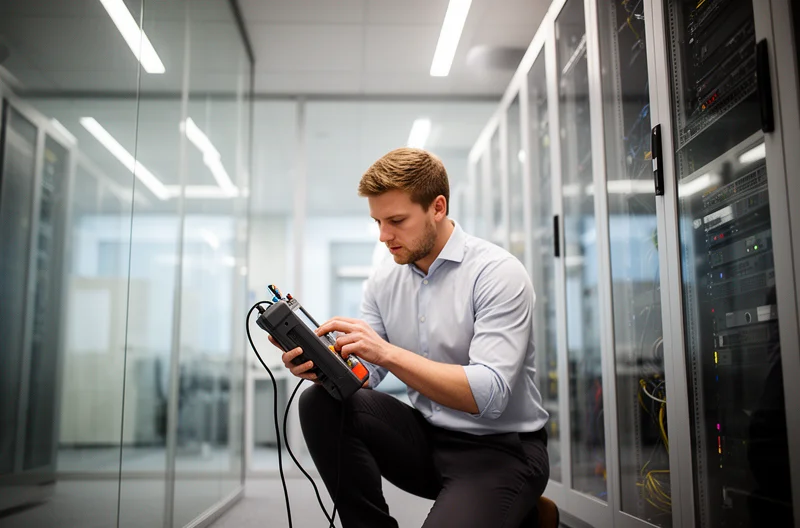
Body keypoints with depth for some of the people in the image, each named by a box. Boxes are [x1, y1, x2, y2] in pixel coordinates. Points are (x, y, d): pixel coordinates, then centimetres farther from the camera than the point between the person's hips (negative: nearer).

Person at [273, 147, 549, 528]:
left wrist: (387, 352, -31)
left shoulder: (497, 273, -15)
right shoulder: (384, 280, 4)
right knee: (321, 404, -14)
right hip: (426, 439, 6)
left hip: (500, 449, -6)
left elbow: (489, 394, -25)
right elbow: (364, 374, 2)